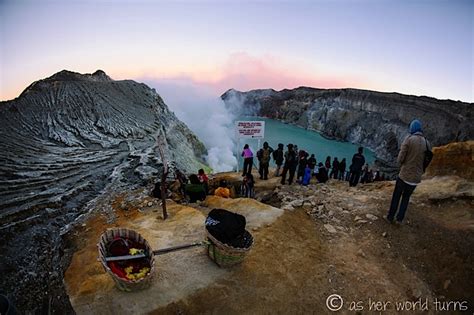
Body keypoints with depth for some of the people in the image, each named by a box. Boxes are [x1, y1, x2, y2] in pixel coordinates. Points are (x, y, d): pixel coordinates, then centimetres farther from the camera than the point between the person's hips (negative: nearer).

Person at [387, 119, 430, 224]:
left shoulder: (409, 139, -13)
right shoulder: (427, 143, 1)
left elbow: (400, 158, -15)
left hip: (404, 175, -4)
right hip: (416, 177, 4)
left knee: (396, 196, 13)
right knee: (406, 197, 20)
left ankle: (390, 217, 18)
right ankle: (400, 218, 20)